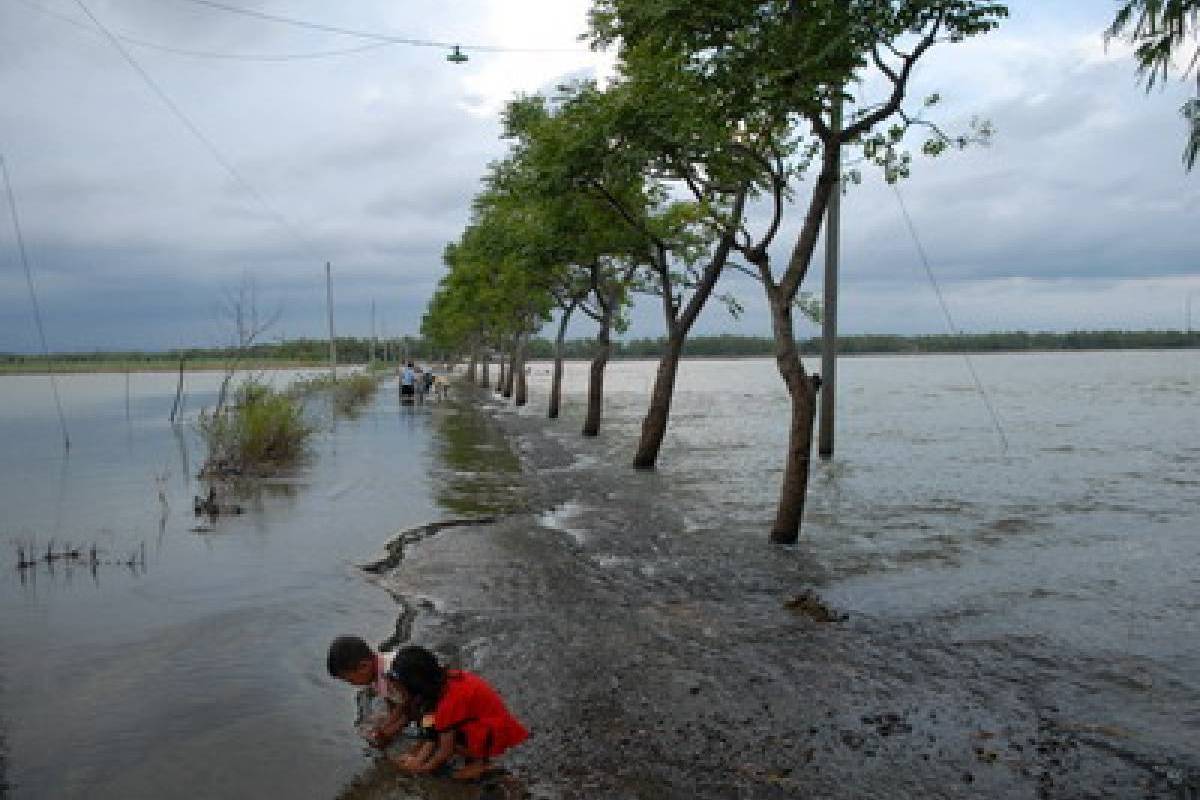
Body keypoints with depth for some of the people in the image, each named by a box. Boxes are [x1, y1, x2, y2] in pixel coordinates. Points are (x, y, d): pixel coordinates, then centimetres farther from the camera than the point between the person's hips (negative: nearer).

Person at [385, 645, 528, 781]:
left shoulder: (449, 701, -29)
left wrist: (422, 768, -6)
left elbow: (446, 751, -20)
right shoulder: (442, 681, -5)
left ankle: (480, 761, -6)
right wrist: (417, 760, -9)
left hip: (494, 733, -9)